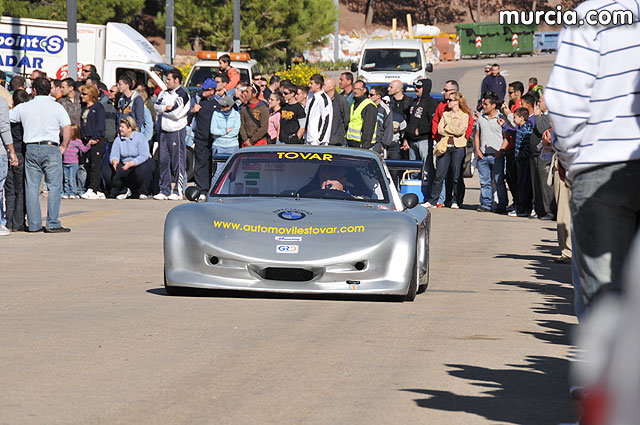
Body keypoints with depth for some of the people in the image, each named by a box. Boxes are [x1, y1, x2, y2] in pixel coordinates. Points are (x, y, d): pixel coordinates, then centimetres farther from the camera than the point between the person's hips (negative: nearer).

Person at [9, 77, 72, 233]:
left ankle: (34, 224, 5)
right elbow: (67, 129, -6)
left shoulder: (24, 107, 7)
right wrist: (63, 147, 6)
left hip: (31, 149, 2)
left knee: (32, 188, 6)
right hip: (51, 148, -2)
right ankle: (52, 224, -7)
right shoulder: (57, 107, 1)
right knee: (54, 187, -1)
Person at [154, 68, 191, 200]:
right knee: (163, 161, 6)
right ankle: (164, 191, 10)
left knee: (178, 162, -5)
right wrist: (167, 108, -12)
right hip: (163, 130, 7)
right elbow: (156, 106, 5)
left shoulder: (182, 94, -6)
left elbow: (176, 114, -15)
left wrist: (162, 110, -3)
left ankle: (178, 191, -2)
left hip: (176, 131, -7)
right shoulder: (164, 93, 16)